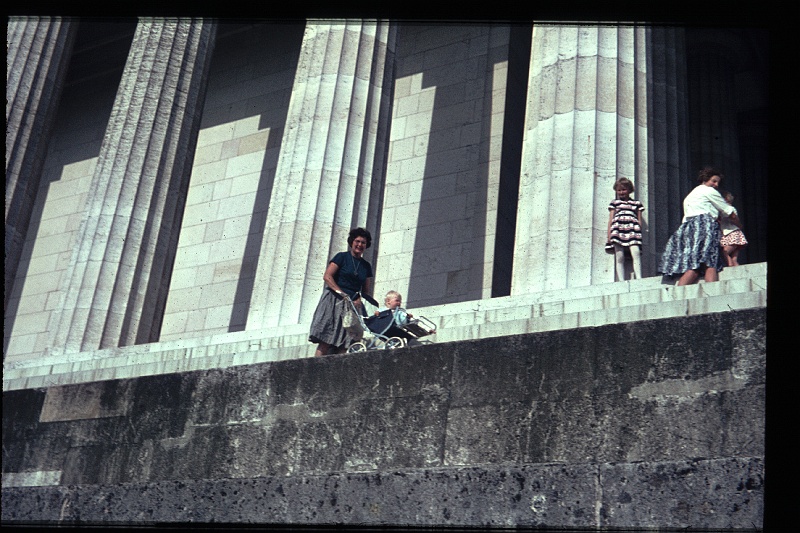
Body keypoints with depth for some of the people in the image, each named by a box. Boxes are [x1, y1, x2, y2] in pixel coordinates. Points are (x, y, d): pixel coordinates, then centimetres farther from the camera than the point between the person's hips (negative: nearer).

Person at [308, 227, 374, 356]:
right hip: (334, 301, -4)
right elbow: (327, 277, -5)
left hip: (353, 304, 4)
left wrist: (359, 300, -6)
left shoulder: (366, 266, 17)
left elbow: (366, 291, 16)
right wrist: (343, 294, -14)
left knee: (343, 347, -8)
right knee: (325, 343, -16)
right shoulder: (342, 257, 6)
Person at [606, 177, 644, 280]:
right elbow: (610, 219, 15)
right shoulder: (614, 202, 21)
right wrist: (609, 234, 6)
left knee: (636, 253, -21)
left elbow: (639, 220, 20)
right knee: (619, 257, -6)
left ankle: (639, 278, -26)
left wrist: (640, 232, 9)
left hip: (633, 229, 0)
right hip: (618, 229, 0)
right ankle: (621, 281, -7)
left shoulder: (636, 203, 22)